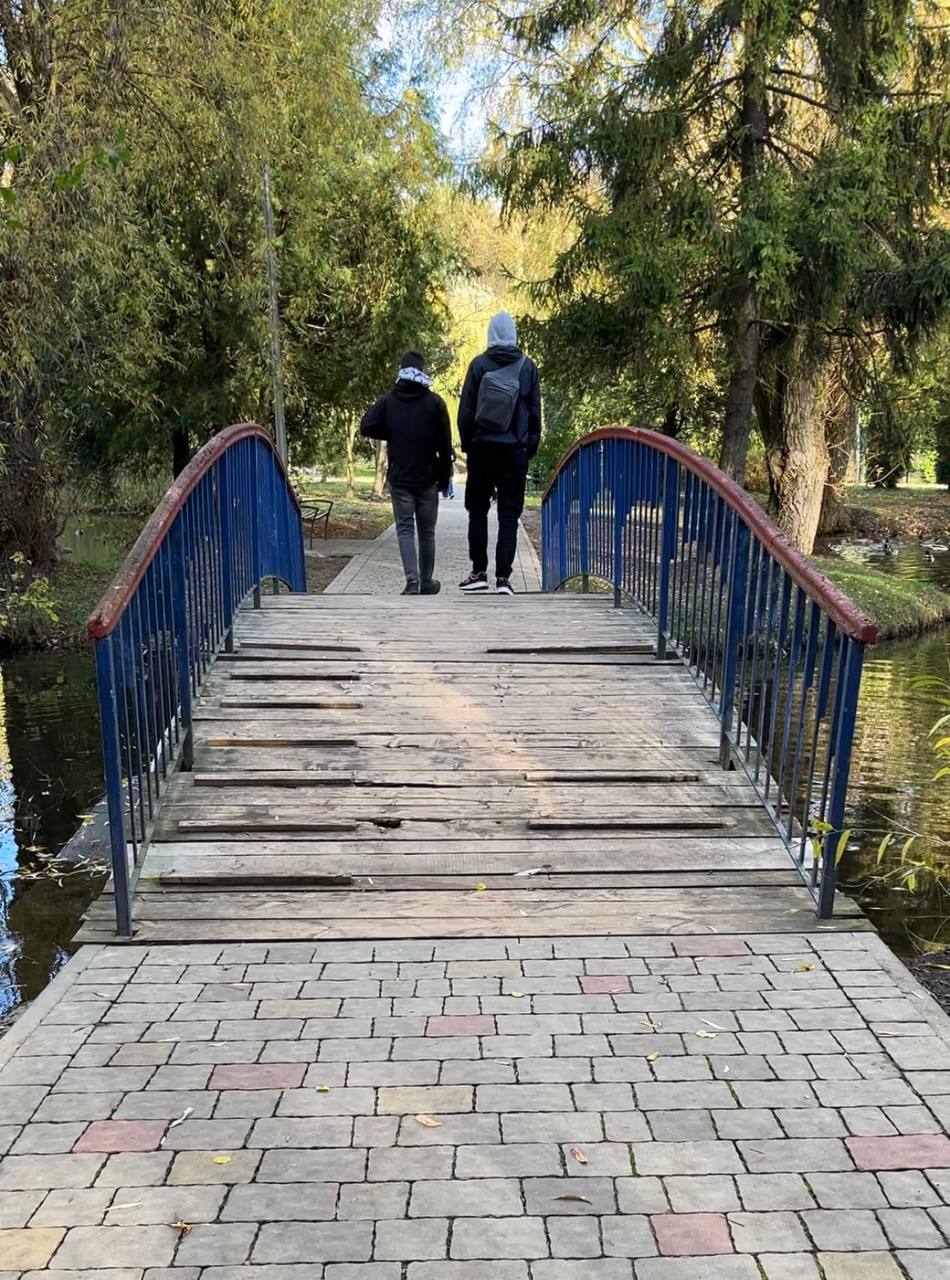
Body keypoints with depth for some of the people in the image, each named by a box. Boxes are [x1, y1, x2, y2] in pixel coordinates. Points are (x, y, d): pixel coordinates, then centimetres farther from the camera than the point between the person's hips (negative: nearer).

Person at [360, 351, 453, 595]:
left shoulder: (388, 400, -1)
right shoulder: (435, 402, -3)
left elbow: (366, 427, -6)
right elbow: (445, 445, -3)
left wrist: (392, 435, 10)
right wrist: (445, 477, 5)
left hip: (399, 478, 0)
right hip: (427, 478, 0)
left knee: (405, 529, 1)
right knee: (426, 531, 11)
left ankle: (412, 580, -16)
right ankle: (426, 582, 20)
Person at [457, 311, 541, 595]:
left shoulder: (479, 364, -2)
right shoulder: (528, 367, 1)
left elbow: (466, 410, 0)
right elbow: (535, 412, 4)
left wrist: (467, 443, 10)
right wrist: (531, 447, 12)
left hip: (481, 449, 0)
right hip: (514, 451, 0)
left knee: (478, 511, 11)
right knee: (509, 514, 2)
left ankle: (479, 572, 11)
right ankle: (503, 577, -2)